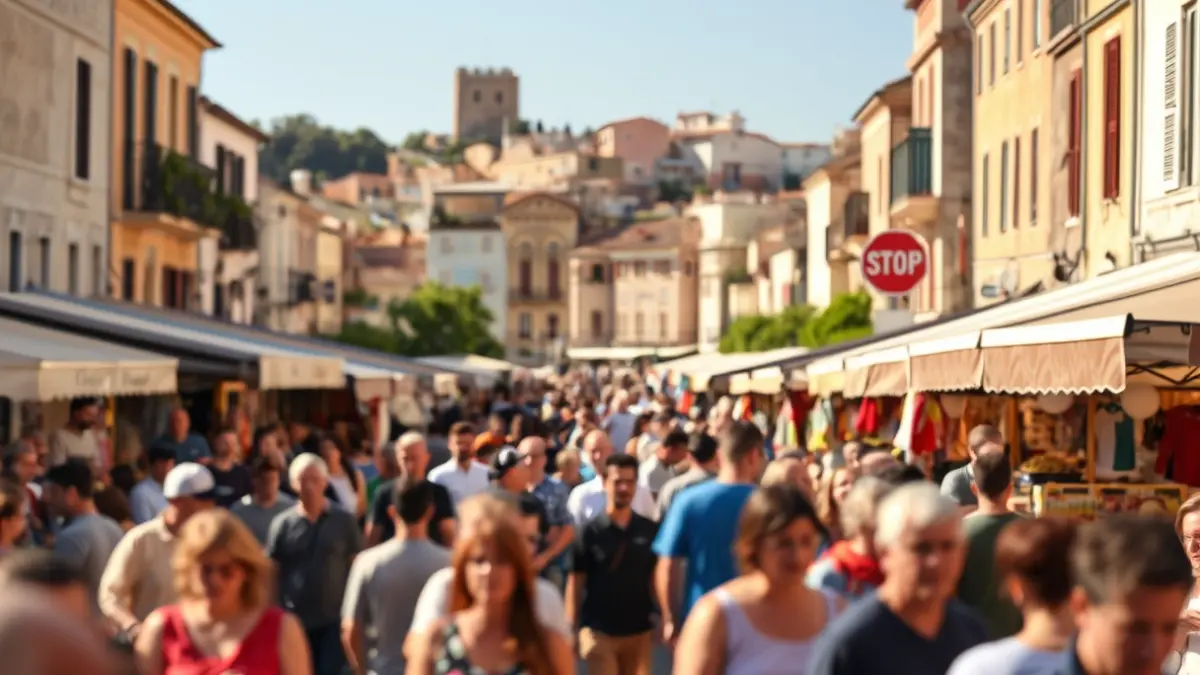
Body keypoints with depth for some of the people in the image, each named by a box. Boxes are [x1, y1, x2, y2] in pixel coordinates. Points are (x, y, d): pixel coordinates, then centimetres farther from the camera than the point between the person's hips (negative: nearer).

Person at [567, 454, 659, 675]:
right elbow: (576, 582, -2)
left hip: (639, 630, 3)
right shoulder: (590, 532, -5)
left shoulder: (650, 530, 2)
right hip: (599, 630, -3)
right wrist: (571, 629, -4)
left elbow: (656, 578, 8)